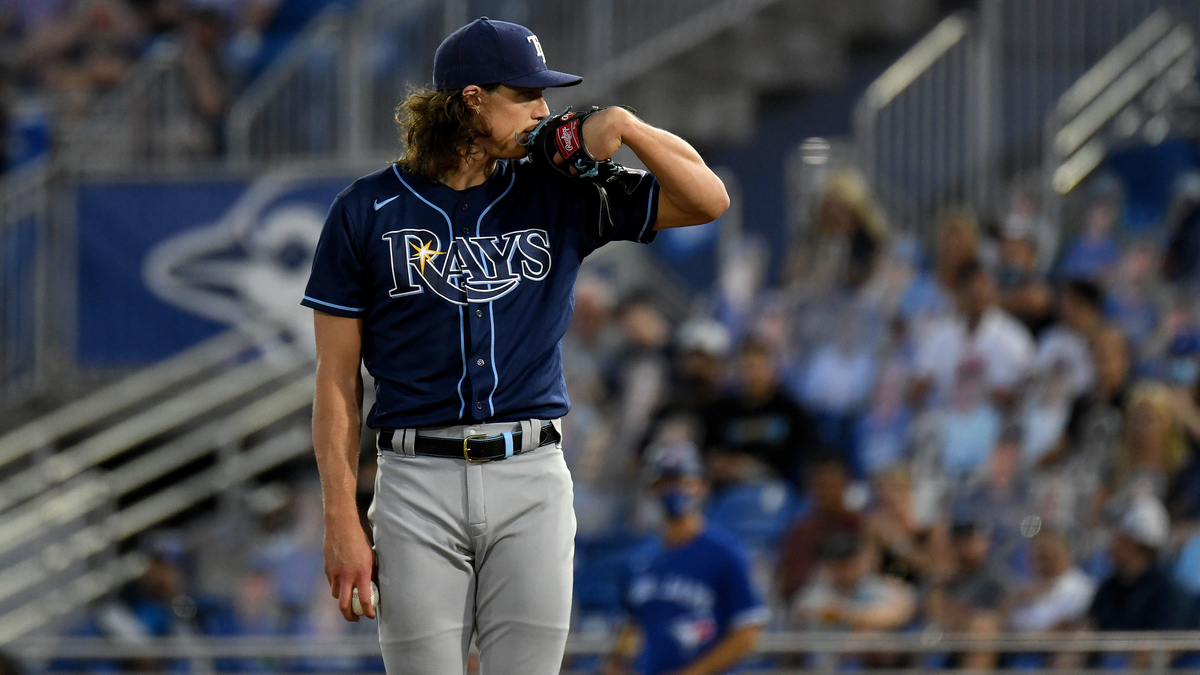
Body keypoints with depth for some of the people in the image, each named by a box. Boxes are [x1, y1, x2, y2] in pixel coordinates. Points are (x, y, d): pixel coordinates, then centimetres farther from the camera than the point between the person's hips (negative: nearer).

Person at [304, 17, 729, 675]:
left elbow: (707, 199, 9)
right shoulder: (366, 212, 2)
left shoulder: (558, 195, 9)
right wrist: (341, 522, -5)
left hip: (532, 479, 2)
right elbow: (338, 379, 1)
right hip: (418, 486, -2)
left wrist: (623, 124, -4)